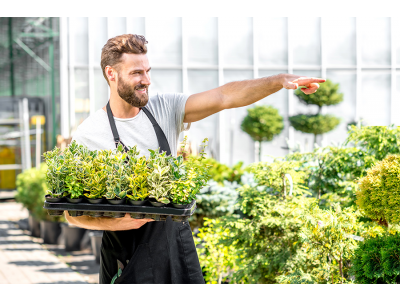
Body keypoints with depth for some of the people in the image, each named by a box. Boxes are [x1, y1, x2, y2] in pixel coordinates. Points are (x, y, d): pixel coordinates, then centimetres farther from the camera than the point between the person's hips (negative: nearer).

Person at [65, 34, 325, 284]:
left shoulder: (165, 109, 0)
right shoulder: (88, 135, -9)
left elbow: (224, 97, -10)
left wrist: (281, 80, -22)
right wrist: (112, 223, -25)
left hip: (177, 243, 3)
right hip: (127, 256, -3)